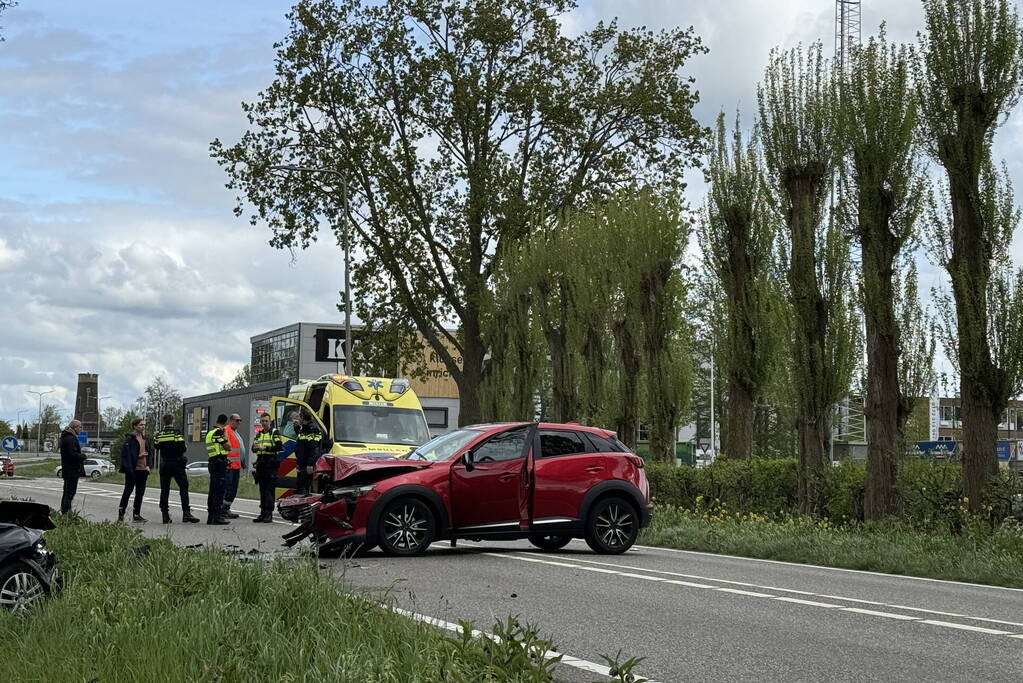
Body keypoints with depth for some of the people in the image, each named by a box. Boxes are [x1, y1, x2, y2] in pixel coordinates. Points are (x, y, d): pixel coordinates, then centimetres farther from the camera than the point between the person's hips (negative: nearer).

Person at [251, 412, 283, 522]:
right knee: (262, 489, 10)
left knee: (270, 489, -9)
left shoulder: (275, 432, -1)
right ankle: (263, 513, 15)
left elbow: (279, 447, -13)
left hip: (271, 464, -7)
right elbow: (253, 448, 17)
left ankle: (269, 514, -9)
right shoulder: (259, 434, 19)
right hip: (261, 464, 7)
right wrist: (255, 448, -7)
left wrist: (266, 448, -21)